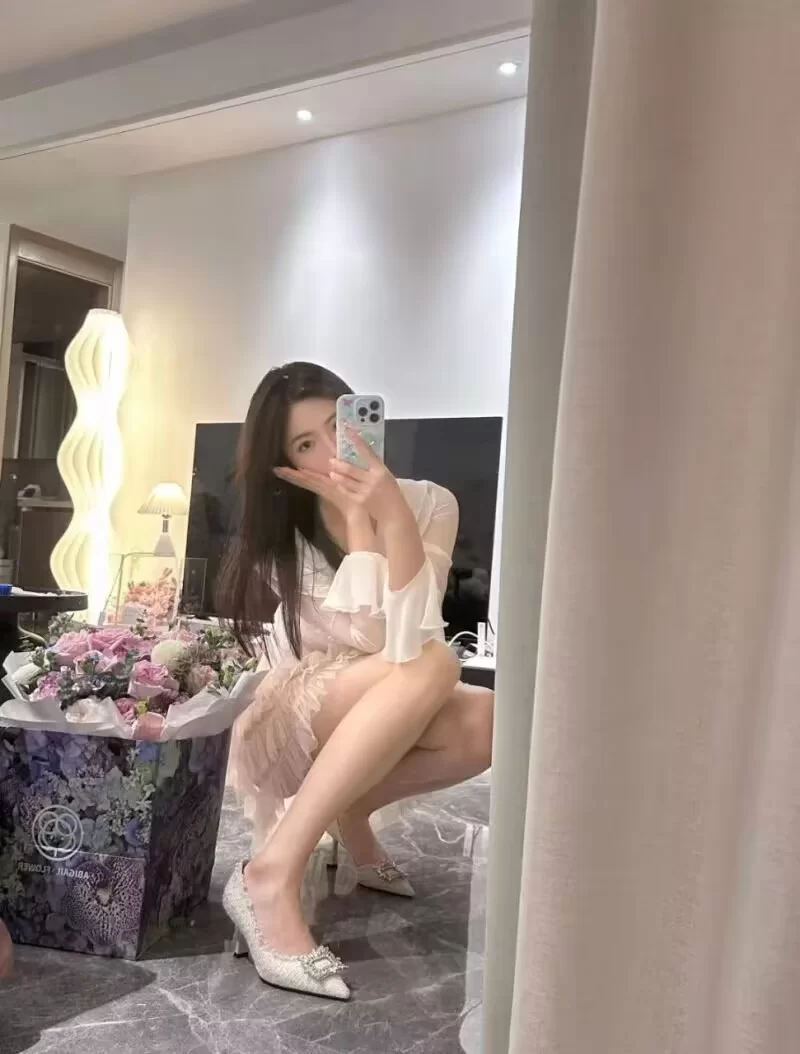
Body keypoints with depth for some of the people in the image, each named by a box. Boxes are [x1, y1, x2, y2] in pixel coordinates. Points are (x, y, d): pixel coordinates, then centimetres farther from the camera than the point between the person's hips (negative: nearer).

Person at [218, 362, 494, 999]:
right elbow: (373, 638, -28)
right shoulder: (283, 535, -12)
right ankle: (273, 875, -33)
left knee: (484, 721, -28)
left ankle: (354, 811, -2)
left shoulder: (430, 504, -9)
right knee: (434, 665, -33)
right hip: (286, 720, -4)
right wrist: (358, 516, -24)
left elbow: (405, 639, -25)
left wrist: (394, 515, -32)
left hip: (382, 725, 4)